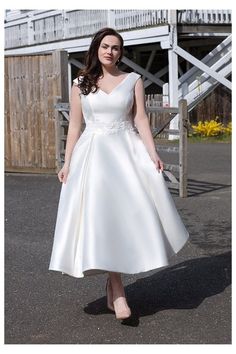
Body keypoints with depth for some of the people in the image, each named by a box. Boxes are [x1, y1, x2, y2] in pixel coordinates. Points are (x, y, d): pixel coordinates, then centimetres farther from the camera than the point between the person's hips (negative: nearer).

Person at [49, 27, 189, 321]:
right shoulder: (81, 84, 8)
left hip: (126, 151, 1)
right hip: (92, 153, 0)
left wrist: (152, 153, -11)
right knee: (101, 217, -8)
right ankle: (117, 290, -4)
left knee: (133, 212, -5)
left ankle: (113, 277, 15)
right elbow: (74, 126, 8)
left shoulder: (133, 80, 7)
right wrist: (67, 163, 2)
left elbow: (141, 120, 2)